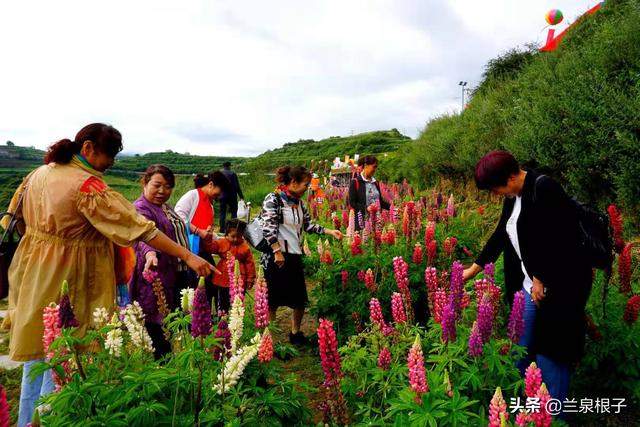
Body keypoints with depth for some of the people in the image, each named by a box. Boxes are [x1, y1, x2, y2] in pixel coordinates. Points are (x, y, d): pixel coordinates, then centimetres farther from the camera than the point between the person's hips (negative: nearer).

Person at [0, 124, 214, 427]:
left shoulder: (40, 173, 3)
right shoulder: (87, 186, -22)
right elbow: (139, 228, -27)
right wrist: (188, 256, -26)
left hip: (33, 275, 9)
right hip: (66, 279, -8)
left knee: (35, 354, 22)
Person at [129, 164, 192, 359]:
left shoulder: (165, 208, 14)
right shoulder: (141, 209, -16)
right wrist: (149, 253, -57)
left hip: (175, 276, 9)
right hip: (155, 280, -9)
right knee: (157, 328, -5)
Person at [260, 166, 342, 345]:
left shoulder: (299, 202, 12)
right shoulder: (273, 199, -12)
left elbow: (308, 225, 16)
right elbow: (268, 228, -18)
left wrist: (330, 232, 9)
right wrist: (278, 252, -19)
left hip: (295, 256, 7)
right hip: (276, 257, -7)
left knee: (300, 299, 11)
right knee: (273, 300, 4)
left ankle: (295, 333, 29)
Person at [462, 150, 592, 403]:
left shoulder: (543, 189, -19)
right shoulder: (514, 196, 8)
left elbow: (556, 238, -23)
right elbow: (501, 234, 17)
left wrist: (540, 280, -17)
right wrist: (474, 268, 20)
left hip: (557, 285, -9)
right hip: (529, 285, 9)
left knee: (550, 353, 2)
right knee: (522, 351, 17)